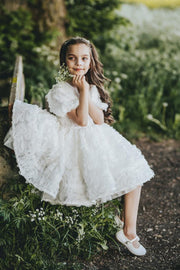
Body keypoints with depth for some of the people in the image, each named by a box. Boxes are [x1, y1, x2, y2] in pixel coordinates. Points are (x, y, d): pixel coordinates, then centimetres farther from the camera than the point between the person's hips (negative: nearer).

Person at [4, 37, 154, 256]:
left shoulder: (93, 88, 10)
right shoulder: (60, 90, -7)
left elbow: (100, 121, -5)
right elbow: (81, 120, -16)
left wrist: (86, 91, -12)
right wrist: (83, 90, -16)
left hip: (98, 140, 4)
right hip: (75, 145, -4)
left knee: (133, 170, -7)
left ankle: (129, 232, -2)